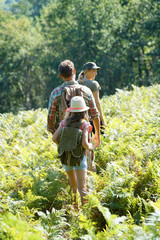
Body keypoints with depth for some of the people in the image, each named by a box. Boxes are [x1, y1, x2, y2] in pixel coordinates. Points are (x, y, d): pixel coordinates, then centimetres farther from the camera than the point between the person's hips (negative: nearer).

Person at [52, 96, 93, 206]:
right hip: (79, 158, -4)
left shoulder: (65, 122, -1)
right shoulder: (84, 124, -11)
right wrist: (90, 147, 1)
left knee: (73, 184, 23)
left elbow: (54, 138, -4)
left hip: (65, 157, 4)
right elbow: (85, 143, -20)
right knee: (82, 188, -7)